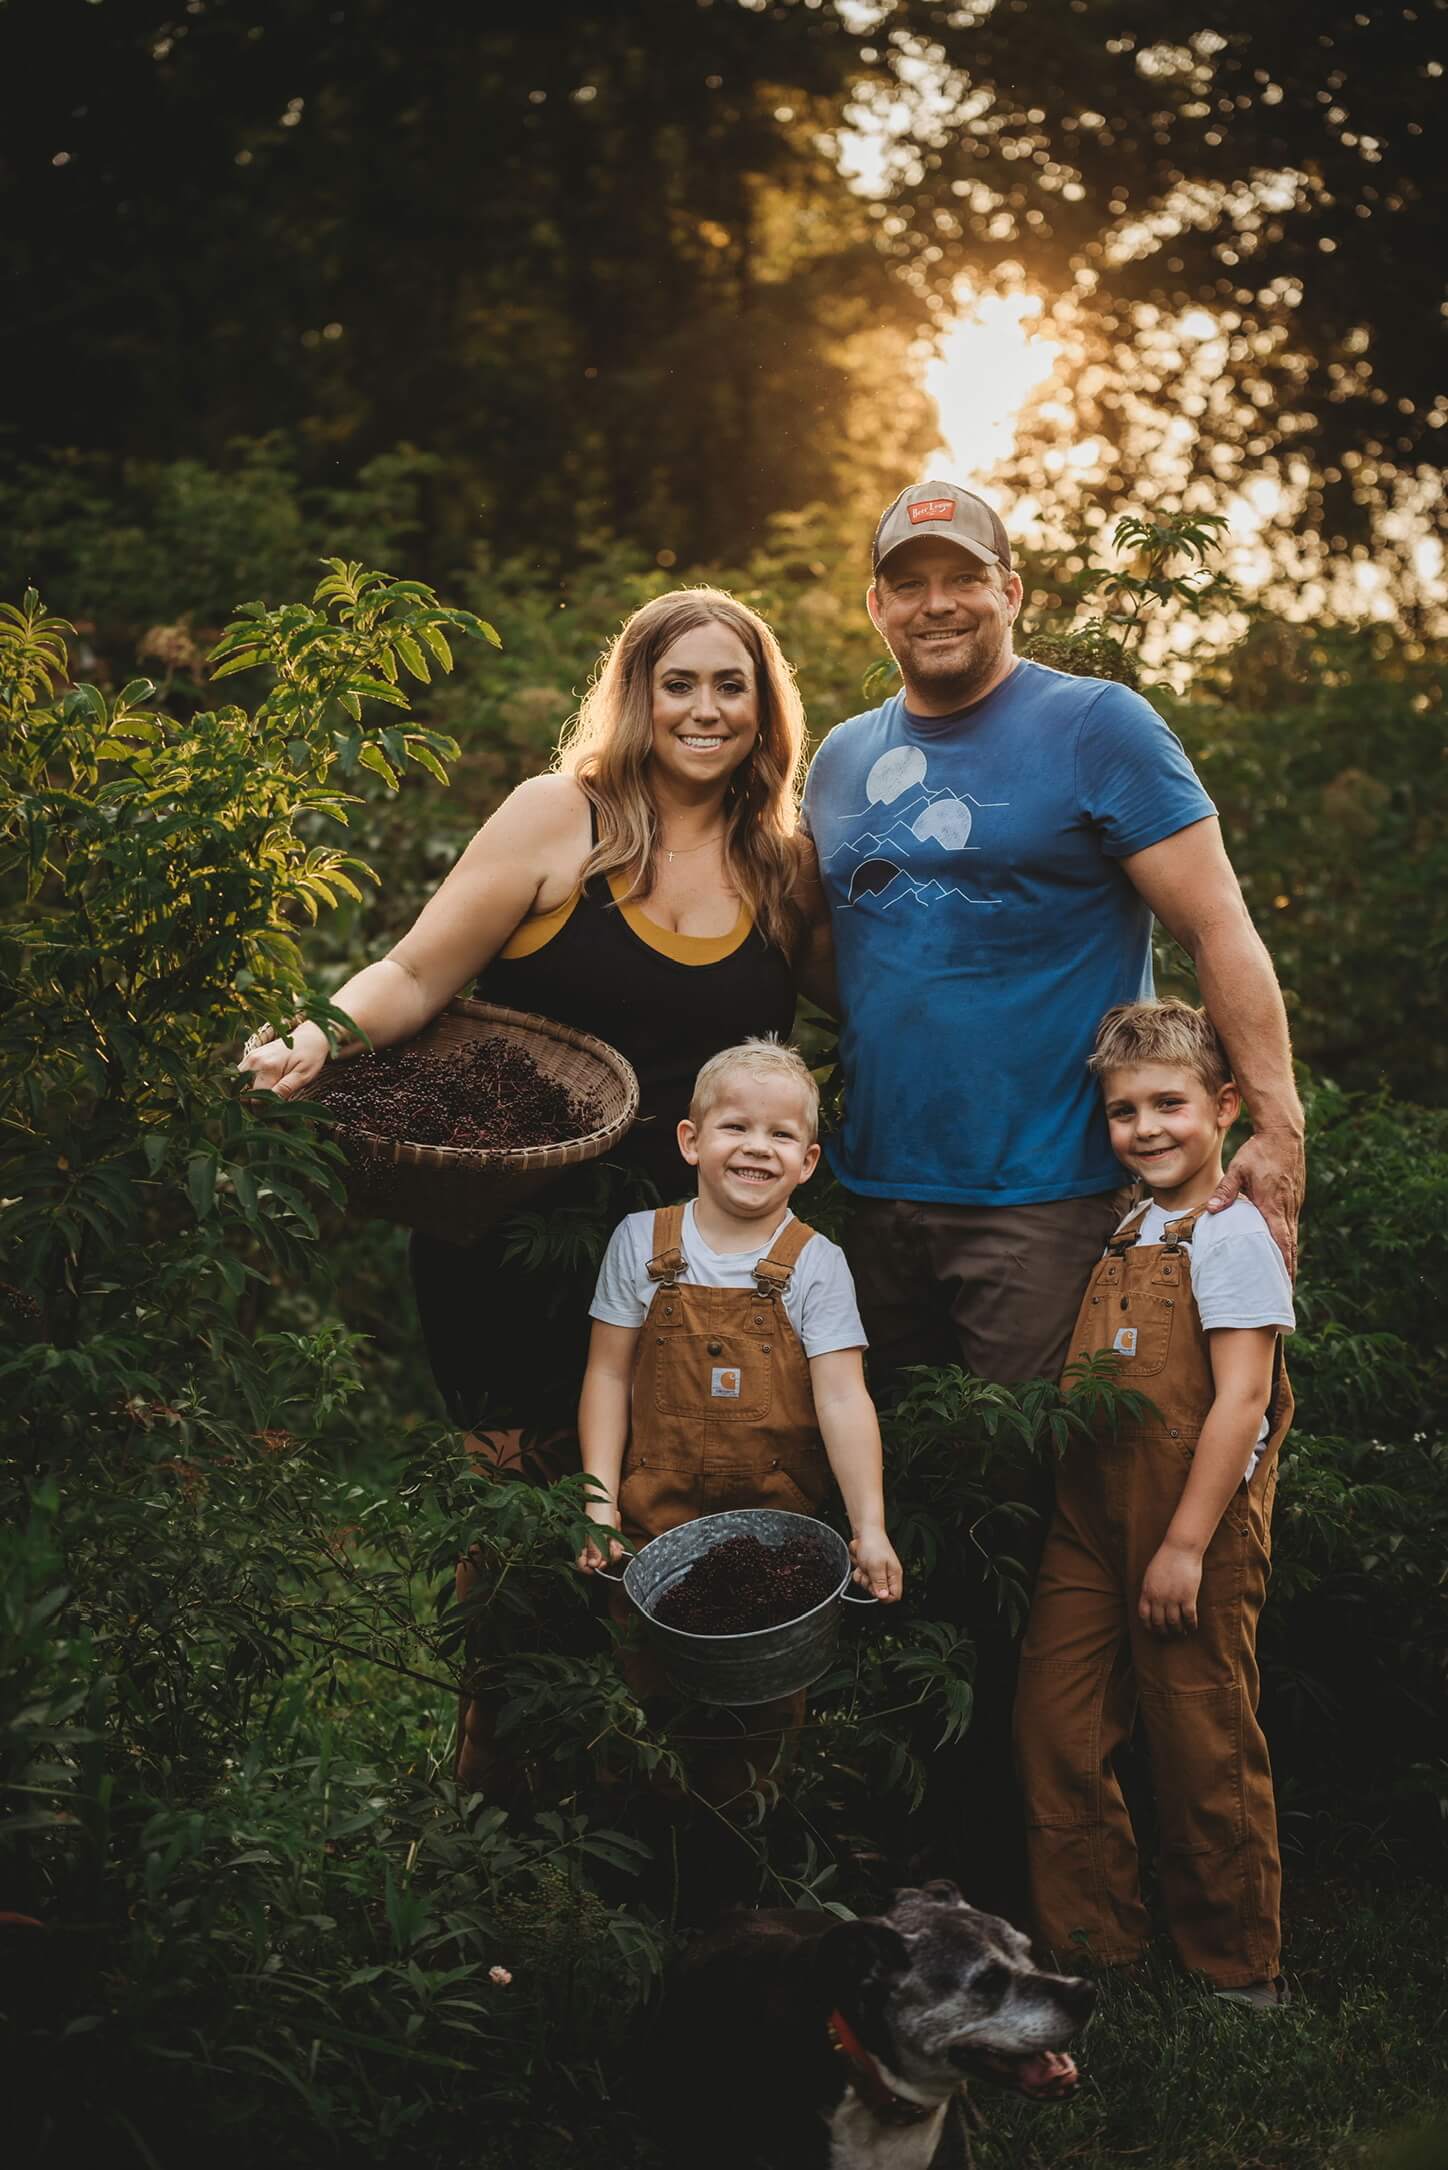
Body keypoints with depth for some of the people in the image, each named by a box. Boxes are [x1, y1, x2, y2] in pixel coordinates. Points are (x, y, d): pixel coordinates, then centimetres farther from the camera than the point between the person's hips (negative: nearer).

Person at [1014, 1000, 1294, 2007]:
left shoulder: (1233, 1234, -11)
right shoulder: (1130, 1233, 13)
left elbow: (1242, 1401, -17)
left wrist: (1186, 1543, -18)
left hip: (1192, 1537, -7)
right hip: (1092, 1525, 7)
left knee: (1205, 1750, 3)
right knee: (1057, 1729, 8)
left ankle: (1242, 1974, 21)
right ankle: (1090, 1942, 24)